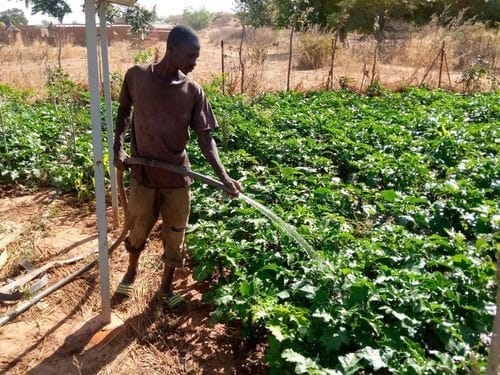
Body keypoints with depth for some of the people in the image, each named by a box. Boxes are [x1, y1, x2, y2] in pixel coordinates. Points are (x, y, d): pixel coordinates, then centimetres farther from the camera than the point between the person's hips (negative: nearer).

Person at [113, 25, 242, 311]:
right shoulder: (137, 76, -8)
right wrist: (118, 145, -1)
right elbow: (125, 110, 11)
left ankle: (167, 287, 35)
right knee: (138, 231, 18)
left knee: (175, 239, 11)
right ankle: (132, 270, 48)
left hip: (178, 178, 1)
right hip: (143, 175, 0)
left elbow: (205, 136, -8)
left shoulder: (193, 90, -8)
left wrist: (223, 175, -20)